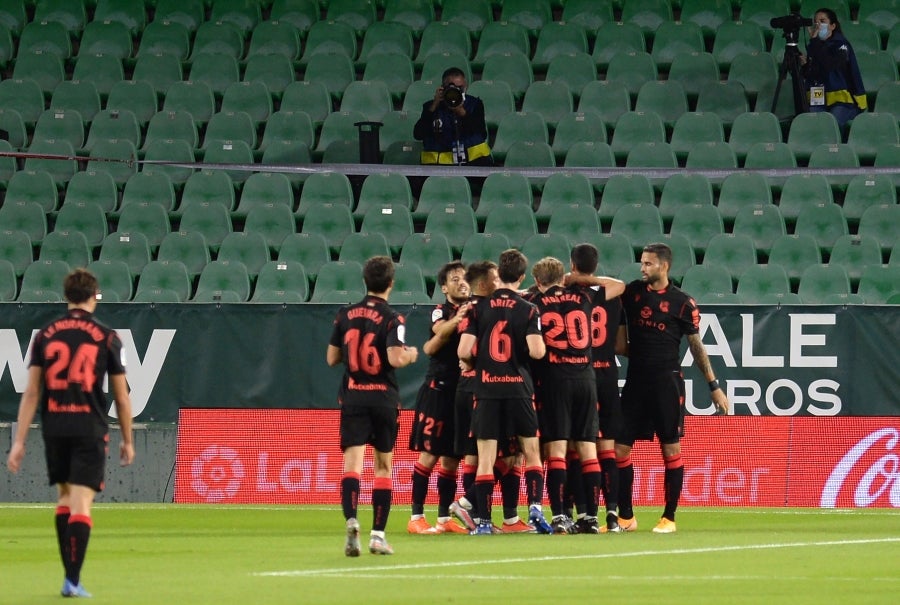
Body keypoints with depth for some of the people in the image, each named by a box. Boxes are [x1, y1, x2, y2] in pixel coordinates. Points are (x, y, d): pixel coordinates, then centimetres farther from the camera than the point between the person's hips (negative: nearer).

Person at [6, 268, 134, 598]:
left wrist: (19, 441, 3)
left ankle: (69, 574, 19)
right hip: (90, 430, -3)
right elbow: (121, 396, 3)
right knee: (81, 503, -4)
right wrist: (127, 441, 13)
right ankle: (73, 581, -12)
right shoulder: (107, 337, -1)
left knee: (64, 497, 18)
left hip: (54, 428, 3)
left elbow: (31, 392, 2)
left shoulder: (45, 335, 5)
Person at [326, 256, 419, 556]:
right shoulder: (391, 318, -9)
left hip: (352, 397, 2)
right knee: (383, 466, 10)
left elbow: (331, 358, 10)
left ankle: (351, 520, -29)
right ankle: (378, 534, 9)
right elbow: (395, 358, -19)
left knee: (352, 463, -5)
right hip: (383, 397, -2)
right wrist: (411, 354, 2)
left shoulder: (345, 315, 4)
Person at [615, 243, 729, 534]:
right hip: (635, 380, 4)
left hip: (667, 382, -4)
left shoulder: (682, 303, -2)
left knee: (671, 449, -2)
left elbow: (696, 345, 3)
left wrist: (714, 385, 2)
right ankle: (625, 517, 9)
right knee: (620, 447, 0)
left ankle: (669, 517, 6)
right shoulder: (633, 292, 8)